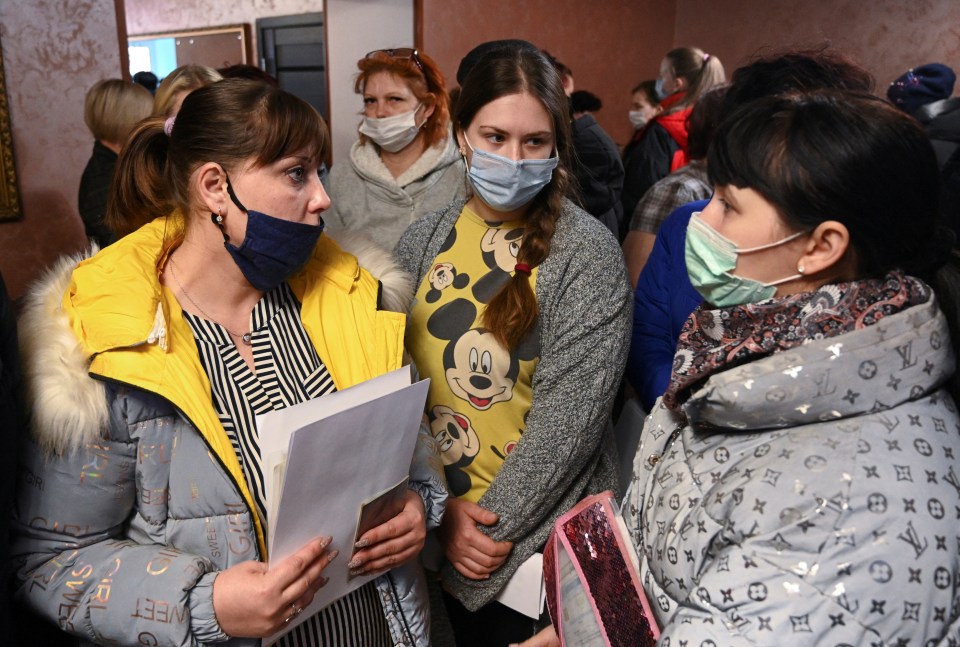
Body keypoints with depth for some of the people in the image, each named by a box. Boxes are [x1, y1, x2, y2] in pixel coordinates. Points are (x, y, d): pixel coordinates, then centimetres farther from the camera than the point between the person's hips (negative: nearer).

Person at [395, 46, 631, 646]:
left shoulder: (587, 253, -14)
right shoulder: (426, 239, -1)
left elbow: (568, 421, -17)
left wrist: (492, 523, -14)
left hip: (540, 536, -4)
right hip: (428, 526, 4)